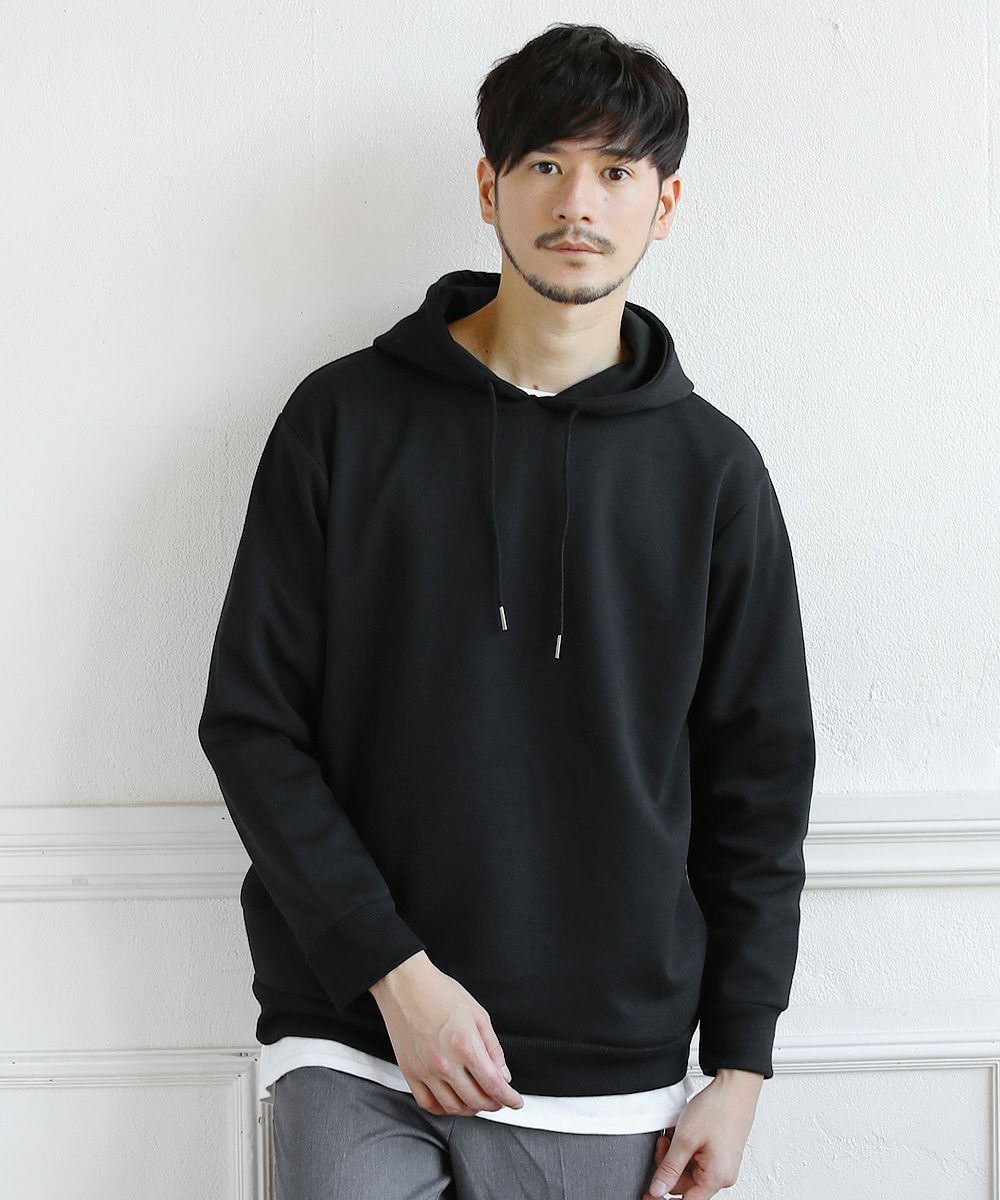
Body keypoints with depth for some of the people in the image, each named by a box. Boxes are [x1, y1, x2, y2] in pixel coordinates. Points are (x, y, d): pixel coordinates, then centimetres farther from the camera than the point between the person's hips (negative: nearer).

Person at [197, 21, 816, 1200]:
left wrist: (740, 1062, 3)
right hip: (350, 1048, -1)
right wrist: (393, 969, -10)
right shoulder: (345, 418, -1)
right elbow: (250, 720, -2)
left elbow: (758, 781, 6)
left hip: (603, 1075, 1)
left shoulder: (712, 468, 3)